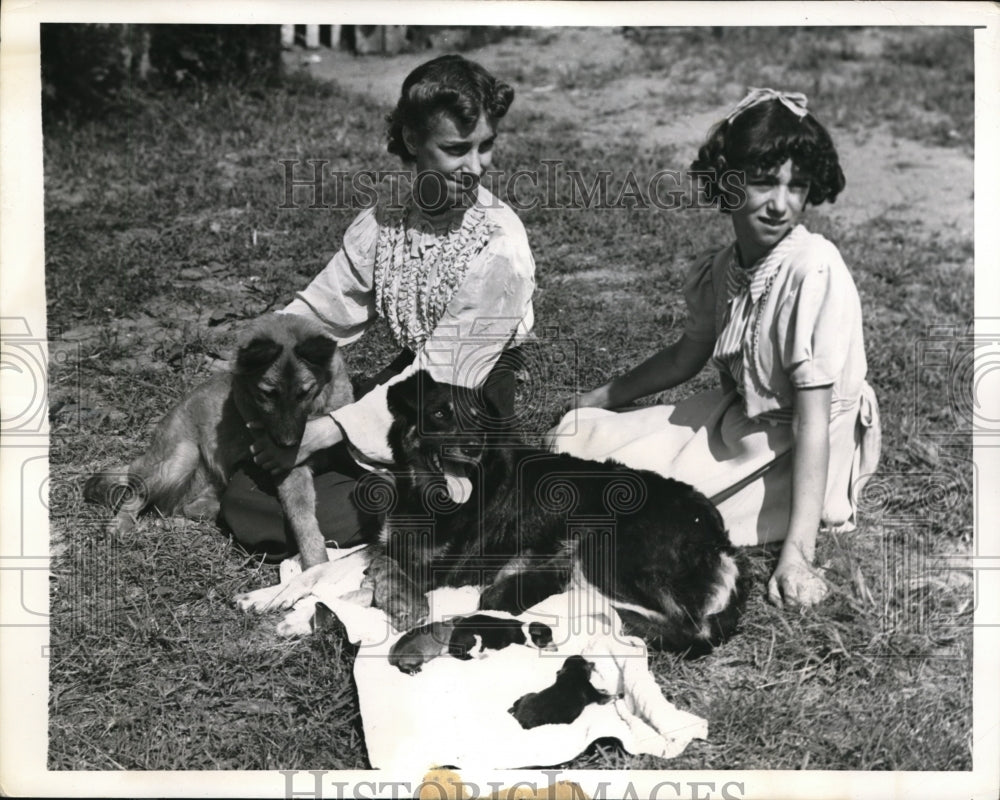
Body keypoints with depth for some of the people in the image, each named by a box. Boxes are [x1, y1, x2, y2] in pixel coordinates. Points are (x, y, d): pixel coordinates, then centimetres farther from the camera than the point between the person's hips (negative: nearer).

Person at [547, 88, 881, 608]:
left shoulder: (814, 270, -26)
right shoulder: (717, 270, -4)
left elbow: (813, 418, -28)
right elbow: (685, 357, 17)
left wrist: (796, 553, -32)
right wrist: (597, 399, 22)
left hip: (797, 460, -7)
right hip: (734, 420, 7)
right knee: (575, 437, 1)